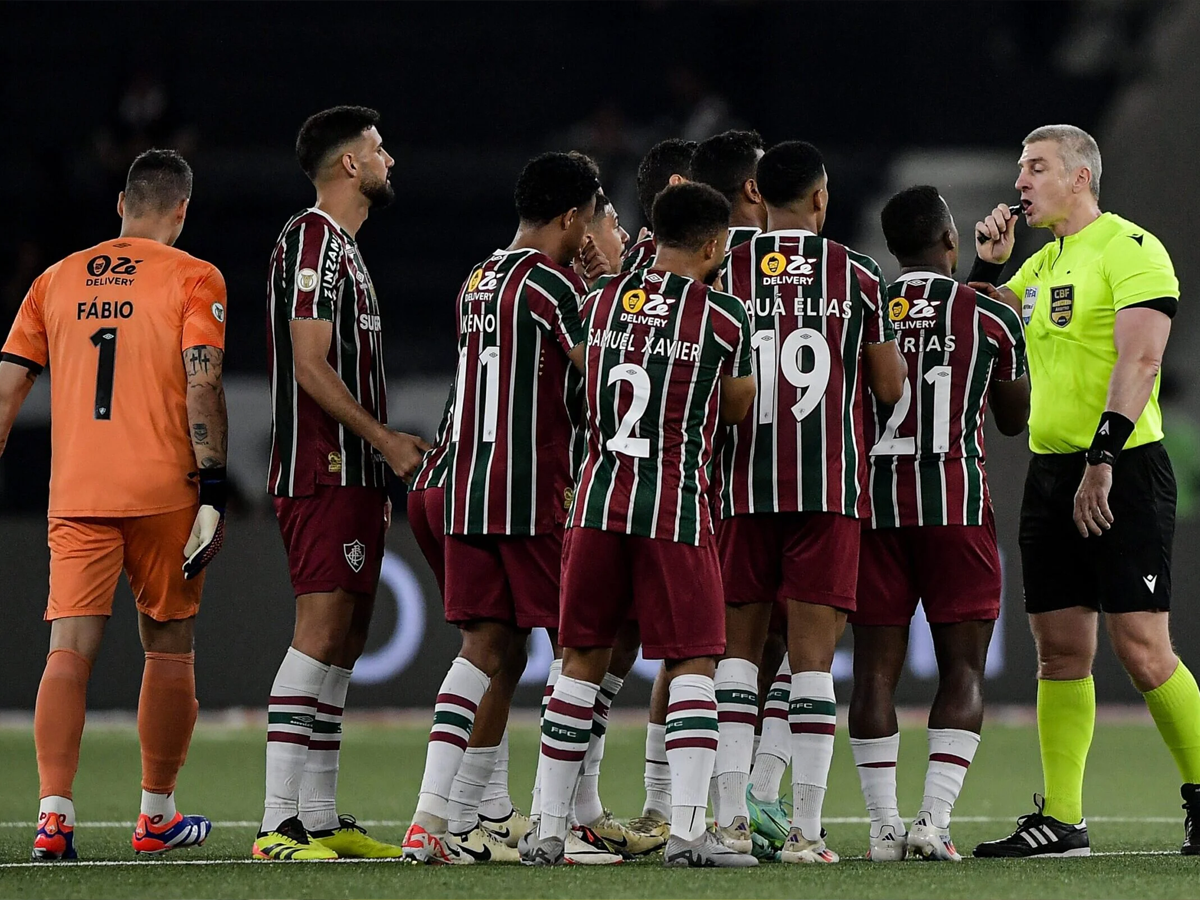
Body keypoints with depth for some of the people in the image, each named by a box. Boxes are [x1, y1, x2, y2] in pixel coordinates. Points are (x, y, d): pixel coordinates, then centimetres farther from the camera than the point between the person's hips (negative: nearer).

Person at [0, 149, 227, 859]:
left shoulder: (57, 281, 12)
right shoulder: (193, 279, -1)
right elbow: (202, 387, -11)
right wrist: (214, 489, -10)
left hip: (75, 496, 3)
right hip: (163, 492, -3)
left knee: (70, 650, -3)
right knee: (169, 648, 11)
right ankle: (158, 815, 18)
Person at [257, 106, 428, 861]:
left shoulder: (344, 246, 21)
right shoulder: (313, 240, -10)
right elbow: (311, 366, -17)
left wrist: (378, 478, 22)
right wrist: (387, 440, -15)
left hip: (352, 475, 10)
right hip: (323, 472, -10)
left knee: (345, 641, 10)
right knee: (321, 634, -15)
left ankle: (322, 819, 12)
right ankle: (280, 825, -18)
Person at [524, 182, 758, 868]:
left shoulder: (604, 301, 7)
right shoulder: (722, 317, -5)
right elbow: (736, 408, 8)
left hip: (600, 498, 4)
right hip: (676, 503, -4)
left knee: (585, 658, 11)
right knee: (692, 662, 0)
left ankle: (549, 830, 11)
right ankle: (688, 830, -10)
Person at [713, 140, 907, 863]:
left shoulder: (726, 271, 2)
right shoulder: (857, 275, 0)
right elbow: (891, 387, 3)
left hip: (745, 482, 1)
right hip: (830, 485, -1)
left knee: (740, 646, 10)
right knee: (813, 654, -1)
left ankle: (730, 819, 3)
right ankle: (806, 830, -5)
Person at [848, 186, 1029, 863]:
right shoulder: (989, 317, 0)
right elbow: (1015, 420, 12)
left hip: (873, 501, 2)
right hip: (956, 501, -2)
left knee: (877, 666, 5)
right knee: (964, 667, 3)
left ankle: (884, 826, 1)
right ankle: (935, 820, -9)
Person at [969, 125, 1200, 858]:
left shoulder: (1130, 248, -8)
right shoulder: (1042, 265, 18)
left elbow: (1139, 359, -17)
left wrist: (1102, 459, -23)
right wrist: (989, 265, 10)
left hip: (1123, 468, -8)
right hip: (1052, 470, 8)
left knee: (1141, 646, -10)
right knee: (1060, 649, 5)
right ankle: (1060, 820, 7)